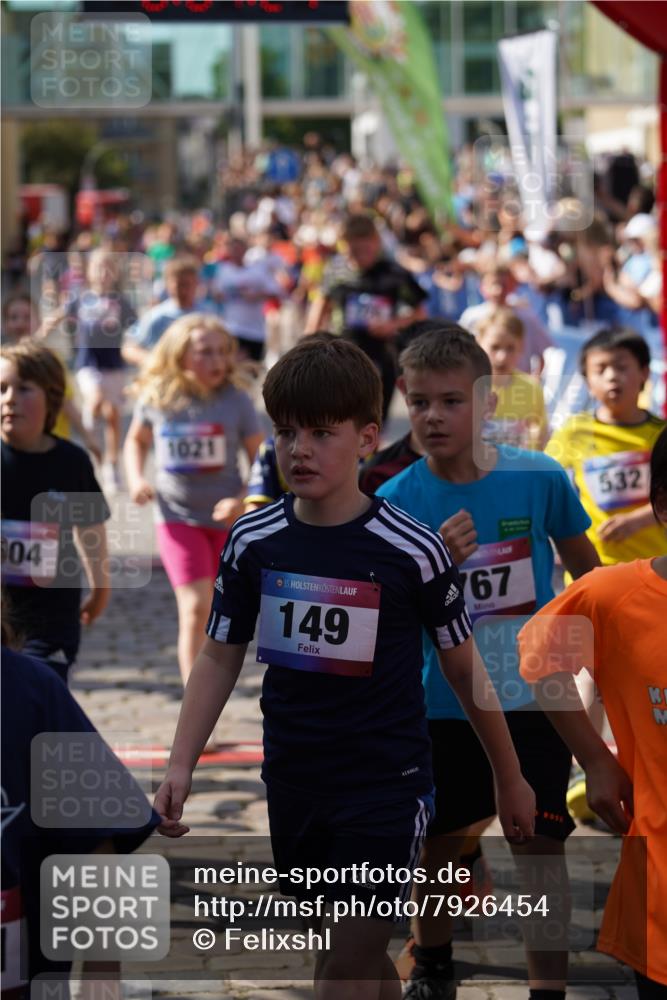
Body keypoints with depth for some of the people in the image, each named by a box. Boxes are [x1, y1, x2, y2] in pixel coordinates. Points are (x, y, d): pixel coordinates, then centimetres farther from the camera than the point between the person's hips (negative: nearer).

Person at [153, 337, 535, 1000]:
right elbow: (219, 657, 5)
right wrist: (180, 766, -6)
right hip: (293, 788, 4)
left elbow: (464, 668, -2)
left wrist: (509, 778, 7)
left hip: (385, 788, -4)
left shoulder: (411, 550, -13)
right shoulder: (252, 542, -4)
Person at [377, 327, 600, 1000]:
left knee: (540, 845, -5)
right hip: (440, 705, 1)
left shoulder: (540, 480, -11)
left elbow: (585, 568, 6)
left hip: (532, 699, -1)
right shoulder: (397, 501, -10)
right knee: (437, 843, 16)